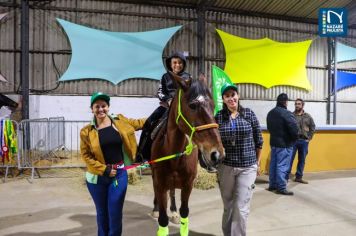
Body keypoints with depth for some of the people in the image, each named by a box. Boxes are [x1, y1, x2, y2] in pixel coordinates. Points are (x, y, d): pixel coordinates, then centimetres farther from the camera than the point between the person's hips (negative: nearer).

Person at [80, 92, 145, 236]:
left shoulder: (121, 122, -2)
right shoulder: (87, 131, -6)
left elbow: (140, 123, 11)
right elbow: (86, 156, -4)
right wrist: (104, 169, -13)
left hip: (119, 174, 0)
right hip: (97, 177, 0)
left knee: (115, 213, 4)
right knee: (102, 213, 18)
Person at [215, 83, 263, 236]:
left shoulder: (249, 114, -3)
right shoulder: (218, 117, -3)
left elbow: (258, 141, 4)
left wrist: (258, 163, 7)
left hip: (248, 167, -1)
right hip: (225, 167, 1)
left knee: (241, 208, -2)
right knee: (228, 206, 15)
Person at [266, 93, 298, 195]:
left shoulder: (270, 113, 10)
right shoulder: (287, 113, -18)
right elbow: (294, 129, -21)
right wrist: (294, 139, -4)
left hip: (273, 142, 8)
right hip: (285, 144, -8)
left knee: (273, 164, 14)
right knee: (282, 166, -3)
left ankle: (272, 185, 23)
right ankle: (281, 188, 2)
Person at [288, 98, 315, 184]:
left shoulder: (308, 117, 7)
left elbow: (312, 128, 11)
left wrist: (309, 138, 2)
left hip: (304, 141, 3)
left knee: (302, 160, 10)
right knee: (290, 159, -2)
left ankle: (299, 177, 21)